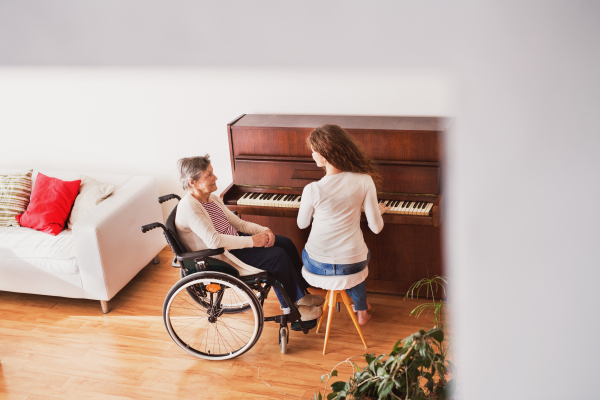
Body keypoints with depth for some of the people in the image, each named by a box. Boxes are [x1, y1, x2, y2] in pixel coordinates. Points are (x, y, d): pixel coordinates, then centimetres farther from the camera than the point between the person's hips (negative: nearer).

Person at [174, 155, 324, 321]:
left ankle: (301, 294, 12)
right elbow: (213, 241, -31)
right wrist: (252, 241, -27)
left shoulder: (212, 199, 8)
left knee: (286, 243, 0)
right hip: (221, 256, -10)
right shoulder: (189, 206, -22)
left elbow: (239, 223, 12)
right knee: (278, 256, -19)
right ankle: (291, 309, -2)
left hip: (234, 242, 10)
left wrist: (264, 230, -7)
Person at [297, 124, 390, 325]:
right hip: (353, 264, 1)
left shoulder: (312, 190, -19)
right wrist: (379, 211, 15)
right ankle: (361, 310, 43)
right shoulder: (365, 181, -15)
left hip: (317, 264, -1)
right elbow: (376, 227, -7)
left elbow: (302, 224, 0)